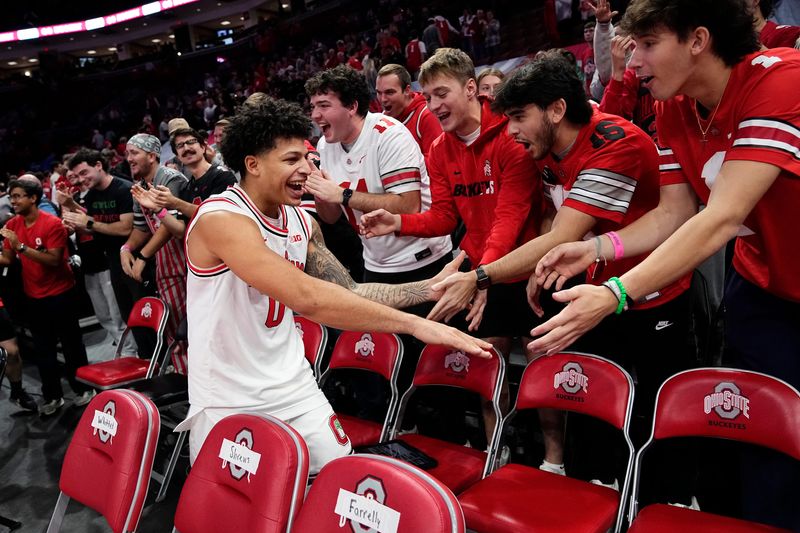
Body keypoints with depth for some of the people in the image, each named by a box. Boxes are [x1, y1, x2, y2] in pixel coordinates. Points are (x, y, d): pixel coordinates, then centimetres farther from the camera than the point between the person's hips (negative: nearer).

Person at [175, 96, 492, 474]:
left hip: (296, 391, 6)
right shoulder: (220, 218, -22)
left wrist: (433, 288, -4)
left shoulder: (302, 222, 3)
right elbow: (308, 297, -34)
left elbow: (348, 294, 6)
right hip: (227, 404, -5)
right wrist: (415, 325, -33)